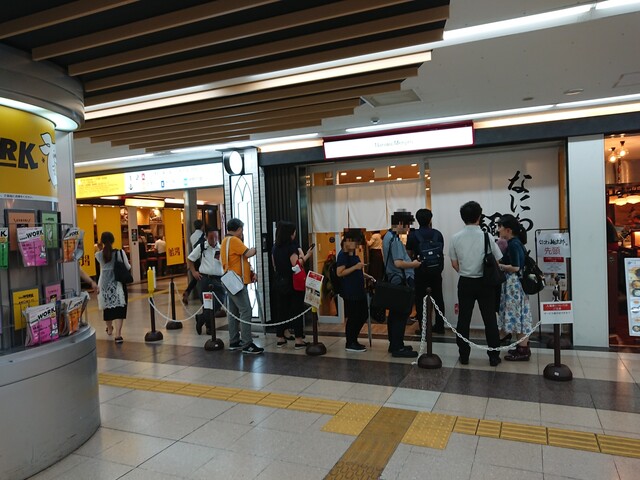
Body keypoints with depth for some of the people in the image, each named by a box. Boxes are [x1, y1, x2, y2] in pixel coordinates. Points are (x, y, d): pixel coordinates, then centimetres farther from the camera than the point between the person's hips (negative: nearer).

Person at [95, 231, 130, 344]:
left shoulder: (98, 255, -3)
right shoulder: (120, 252, -9)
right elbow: (128, 267, -2)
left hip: (104, 284, 3)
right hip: (117, 283, -3)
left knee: (107, 307, 19)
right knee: (119, 308, -4)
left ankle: (109, 329, 42)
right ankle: (118, 335, -15)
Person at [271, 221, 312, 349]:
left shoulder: (275, 247, 6)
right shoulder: (291, 247, -15)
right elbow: (296, 265, -20)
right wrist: (304, 256, -9)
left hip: (280, 283, 6)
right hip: (293, 283, -6)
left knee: (281, 309, 12)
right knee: (297, 310, 1)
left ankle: (280, 338, 18)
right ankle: (298, 340, 3)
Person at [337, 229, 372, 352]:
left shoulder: (352, 253, 14)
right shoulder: (343, 255, -13)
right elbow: (339, 273, -20)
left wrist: (364, 274, 13)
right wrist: (355, 267, -23)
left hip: (359, 290, 9)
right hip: (350, 292, -9)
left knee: (363, 315, 14)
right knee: (353, 317, 0)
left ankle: (353, 340, 26)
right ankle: (350, 344, 14)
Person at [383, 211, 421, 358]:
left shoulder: (388, 236, 13)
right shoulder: (395, 239, -19)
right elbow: (398, 263, -26)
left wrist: (410, 261, 14)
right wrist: (413, 264, -11)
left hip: (394, 280, 10)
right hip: (400, 281, -10)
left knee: (395, 314, 15)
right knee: (401, 314, -4)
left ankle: (394, 344, 24)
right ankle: (398, 348, 2)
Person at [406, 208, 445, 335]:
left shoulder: (412, 235, -7)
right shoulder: (438, 234, 0)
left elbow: (409, 254, -6)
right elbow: (441, 251, 6)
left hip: (420, 272, -3)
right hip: (436, 271, 3)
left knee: (420, 300, 5)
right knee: (438, 298, 14)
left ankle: (423, 328, 6)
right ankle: (439, 326, 20)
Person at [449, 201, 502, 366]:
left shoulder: (456, 238, -5)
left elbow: (454, 264, 2)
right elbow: (498, 261, -7)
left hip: (465, 283, 2)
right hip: (484, 282, -2)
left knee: (463, 319, 9)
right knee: (489, 320, 8)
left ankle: (464, 355, 14)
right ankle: (493, 356, 14)